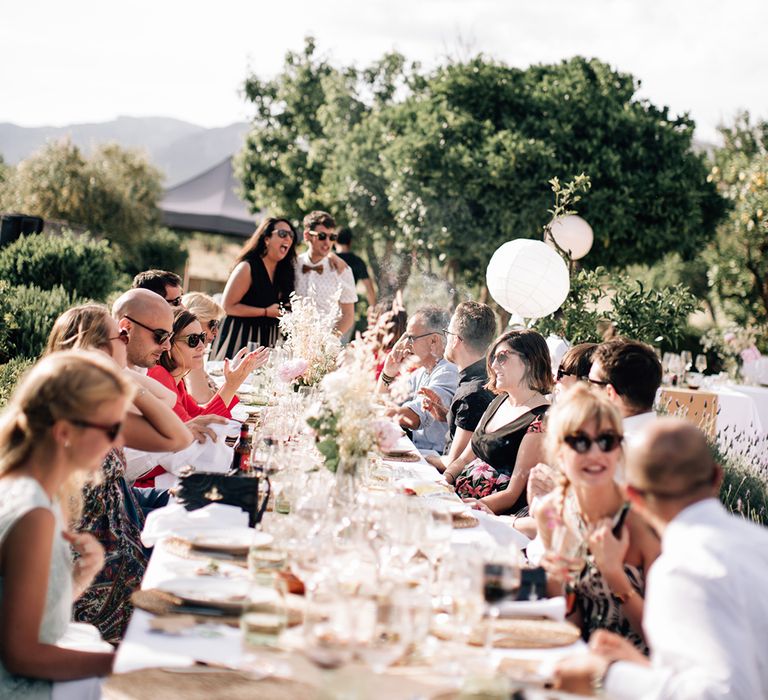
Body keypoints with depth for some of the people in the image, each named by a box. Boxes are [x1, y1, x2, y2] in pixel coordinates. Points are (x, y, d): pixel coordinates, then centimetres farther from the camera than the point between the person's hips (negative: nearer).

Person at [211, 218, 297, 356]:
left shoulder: (284, 271, 8)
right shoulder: (247, 268, -11)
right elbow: (227, 306, -15)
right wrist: (266, 312, -16)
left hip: (268, 340, 6)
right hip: (241, 337, -6)